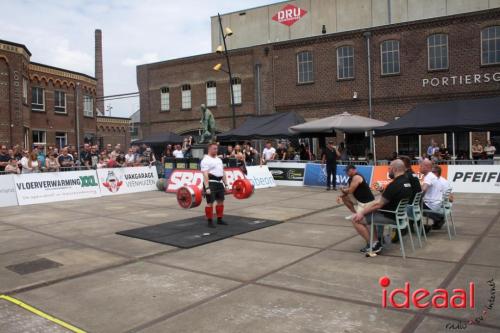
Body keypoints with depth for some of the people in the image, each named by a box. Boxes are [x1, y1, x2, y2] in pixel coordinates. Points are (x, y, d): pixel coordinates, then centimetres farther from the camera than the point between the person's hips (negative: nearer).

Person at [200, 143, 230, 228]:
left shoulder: (219, 159, 16)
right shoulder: (206, 160, -9)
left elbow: (223, 173, 18)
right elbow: (205, 175, -18)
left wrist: (226, 184, 12)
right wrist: (207, 187, -25)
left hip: (219, 183, 8)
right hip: (211, 183, -8)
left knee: (220, 201, 11)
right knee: (210, 202, -5)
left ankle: (220, 219, 22)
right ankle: (209, 221, 3)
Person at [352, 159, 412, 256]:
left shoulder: (394, 185, -26)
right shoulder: (407, 181, 3)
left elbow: (378, 204, -22)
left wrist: (362, 212, -14)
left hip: (390, 216, -10)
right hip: (399, 213, 10)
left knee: (357, 219, -8)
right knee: (372, 212, 29)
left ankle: (372, 246, -2)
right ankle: (376, 242, 21)